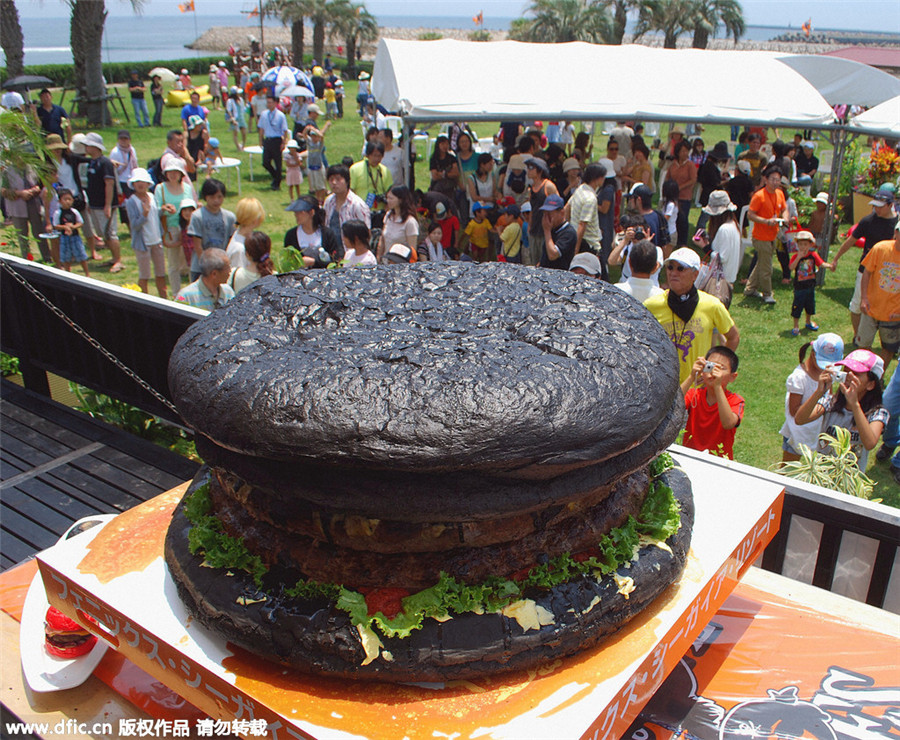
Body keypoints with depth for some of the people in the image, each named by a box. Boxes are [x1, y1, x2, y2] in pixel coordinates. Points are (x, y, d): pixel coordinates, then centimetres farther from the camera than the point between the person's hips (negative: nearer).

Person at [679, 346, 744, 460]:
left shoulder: (735, 401, -4)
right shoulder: (694, 394, 1)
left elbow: (728, 424, -24)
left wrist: (718, 386, -26)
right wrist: (691, 377, -22)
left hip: (719, 460, 0)